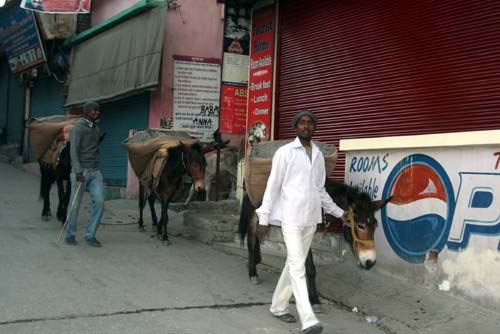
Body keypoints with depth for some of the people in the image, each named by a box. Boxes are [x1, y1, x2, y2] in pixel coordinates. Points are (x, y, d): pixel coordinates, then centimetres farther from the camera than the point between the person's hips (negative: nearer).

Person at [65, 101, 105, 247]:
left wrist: (106, 131, 18)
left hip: (95, 171, 6)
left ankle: (90, 235, 5)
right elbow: (73, 150, -15)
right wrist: (78, 171, -23)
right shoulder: (78, 128, -7)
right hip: (80, 171, -6)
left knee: (99, 202, -5)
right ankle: (70, 235, 17)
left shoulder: (96, 128, 14)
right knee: (75, 204, 2)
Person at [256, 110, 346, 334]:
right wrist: (264, 219, -8)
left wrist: (338, 212, 21)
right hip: (290, 217, -6)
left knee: (294, 264, 12)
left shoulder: (319, 155, 12)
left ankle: (278, 307, 26)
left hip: (310, 218, 6)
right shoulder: (285, 152, -4)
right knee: (298, 267, -11)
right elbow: (272, 186, -5)